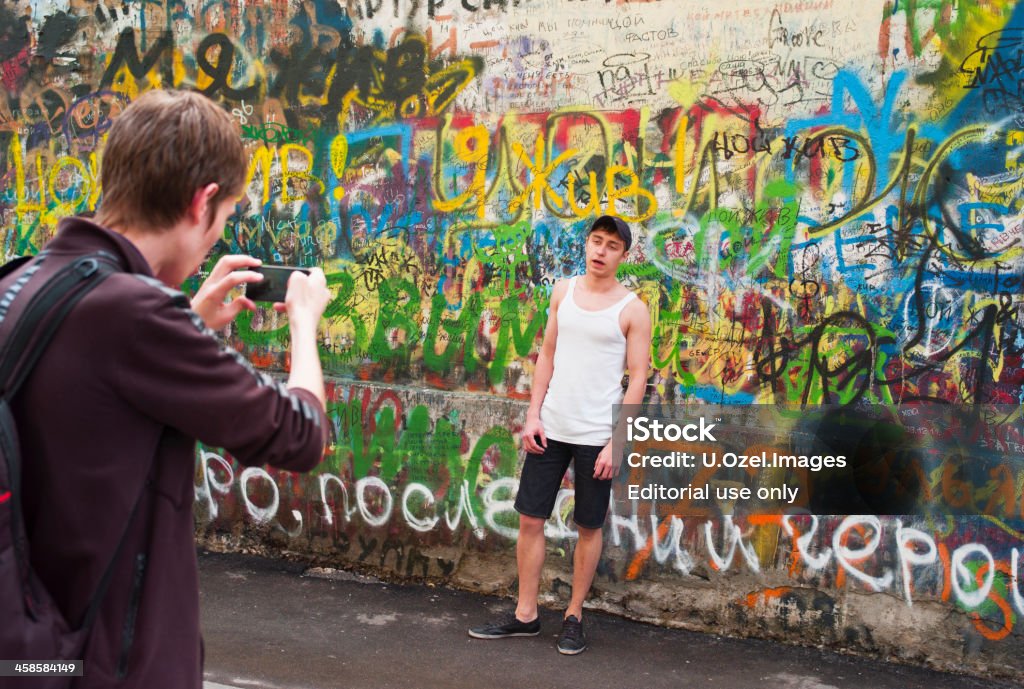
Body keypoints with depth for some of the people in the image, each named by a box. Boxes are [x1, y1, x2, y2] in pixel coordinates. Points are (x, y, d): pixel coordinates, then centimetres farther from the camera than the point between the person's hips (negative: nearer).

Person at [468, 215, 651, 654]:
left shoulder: (632, 309, -5)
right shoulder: (563, 291, 7)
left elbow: (638, 379, -7)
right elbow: (547, 355, 11)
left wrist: (616, 442, -13)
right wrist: (533, 415, 2)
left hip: (596, 436, -4)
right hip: (551, 428, 4)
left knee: (589, 527, 7)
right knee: (530, 519, 6)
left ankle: (574, 617, 21)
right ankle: (525, 615, 18)